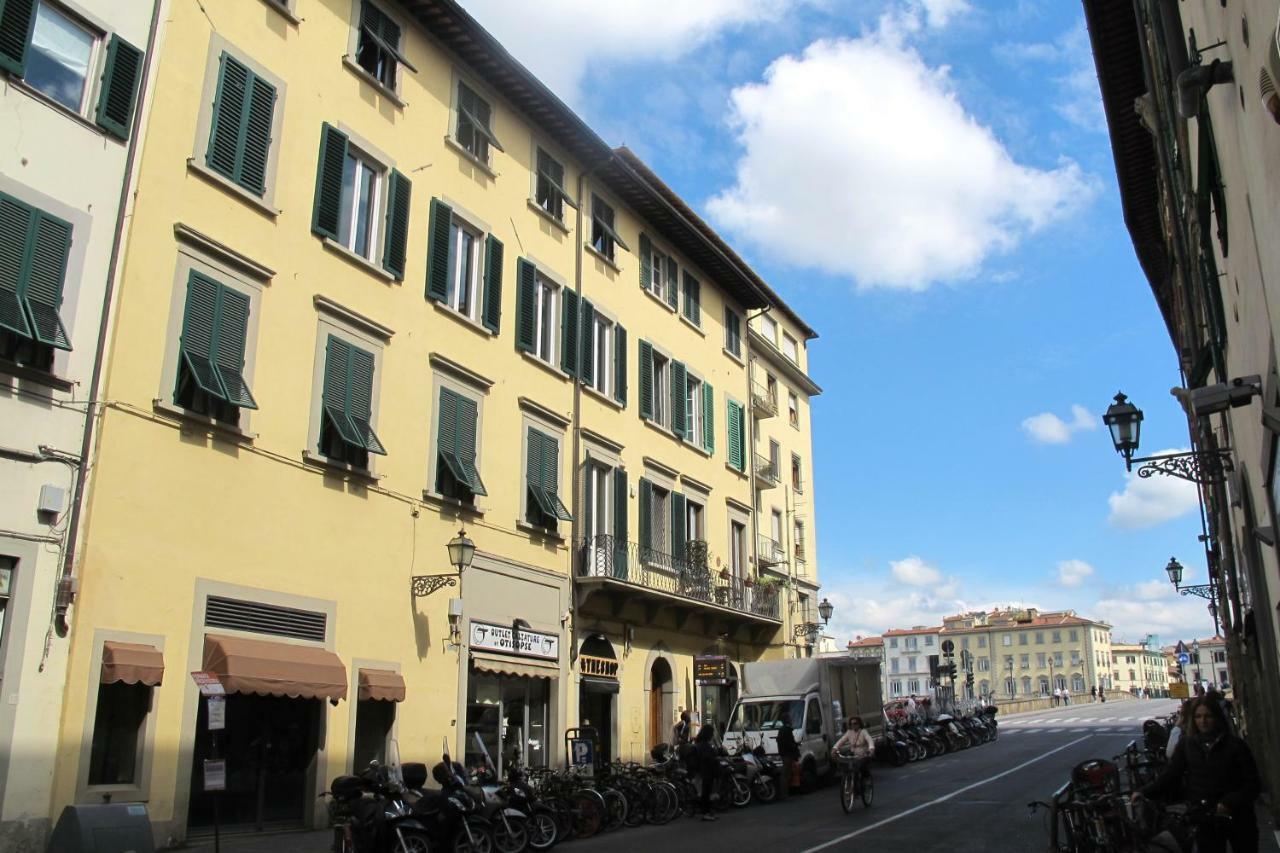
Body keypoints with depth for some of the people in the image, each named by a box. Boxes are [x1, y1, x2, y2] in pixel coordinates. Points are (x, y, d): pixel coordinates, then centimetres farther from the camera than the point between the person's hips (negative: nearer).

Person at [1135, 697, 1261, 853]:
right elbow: (1170, 774, -7)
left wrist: (1229, 802, -23)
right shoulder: (1186, 744, -2)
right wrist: (1145, 792, -21)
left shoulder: (1235, 745, -7)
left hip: (1237, 817, -1)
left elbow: (1252, 784, -8)